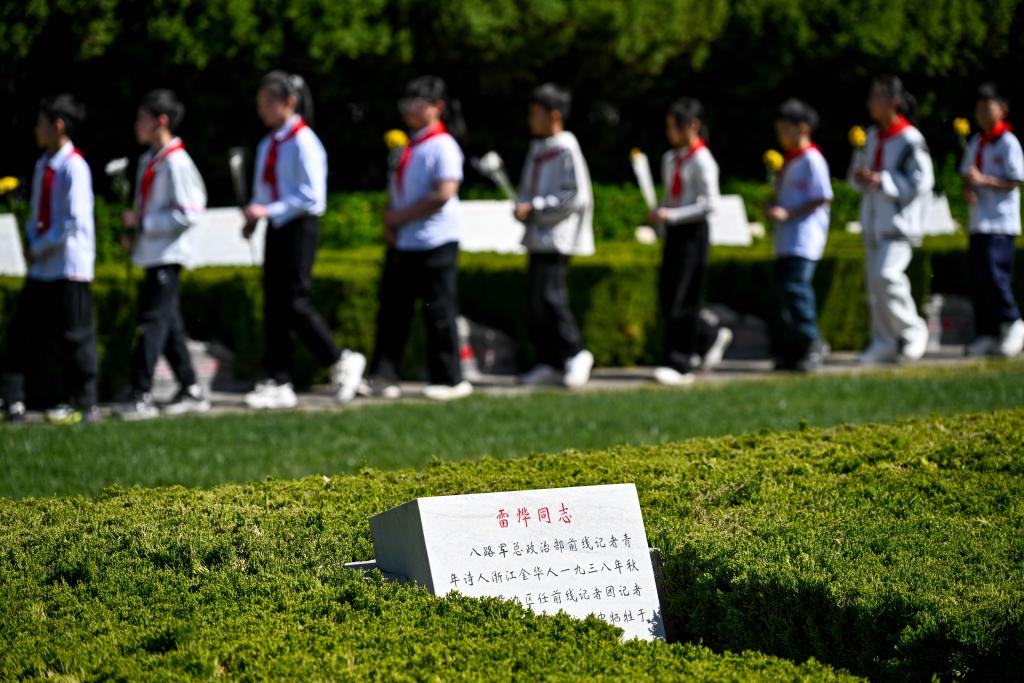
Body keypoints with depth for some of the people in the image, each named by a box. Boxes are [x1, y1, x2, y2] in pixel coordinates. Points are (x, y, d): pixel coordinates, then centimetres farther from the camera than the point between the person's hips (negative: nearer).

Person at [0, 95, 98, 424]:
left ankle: (82, 405, 9)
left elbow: (75, 221, -18)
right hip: (41, 268, 8)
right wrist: (31, 243, 0)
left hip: (69, 266, -8)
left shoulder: (74, 167, -15)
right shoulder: (43, 165, 10)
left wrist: (40, 249, -13)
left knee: (73, 336, 0)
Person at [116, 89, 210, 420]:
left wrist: (143, 223, -19)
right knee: (168, 322, 12)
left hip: (168, 256, -10)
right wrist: (134, 230, 7)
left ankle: (142, 396, -10)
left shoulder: (176, 163, -16)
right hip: (151, 253, 10)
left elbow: (188, 214, -21)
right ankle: (191, 391, 19)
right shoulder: (148, 160, 13)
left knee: (152, 321, -10)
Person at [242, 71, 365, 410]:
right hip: (275, 230, 8)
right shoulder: (267, 145, 12)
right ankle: (279, 384, 8)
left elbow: (312, 196, -18)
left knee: (294, 303, -8)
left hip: (299, 227, -8)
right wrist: (253, 217, 3)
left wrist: (269, 211, -22)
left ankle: (341, 362, 9)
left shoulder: (303, 143, -13)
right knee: (273, 307, 5)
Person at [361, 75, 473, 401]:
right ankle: (383, 377, 7)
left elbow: (443, 194, -20)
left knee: (439, 313, -2)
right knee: (392, 310, 6)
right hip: (401, 244, 8)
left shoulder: (443, 146, -11)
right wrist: (389, 222, 1)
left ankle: (449, 380, 6)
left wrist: (402, 216, -14)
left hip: (435, 243, -8)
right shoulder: (406, 147, 15)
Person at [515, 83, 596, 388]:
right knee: (534, 299, 6)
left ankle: (576, 354, -2)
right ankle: (549, 363, 12)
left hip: (557, 237, -9)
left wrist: (535, 208, -16)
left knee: (549, 295, -16)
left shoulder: (566, 151, -11)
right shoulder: (536, 149, 15)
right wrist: (521, 206, 2)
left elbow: (576, 197, -16)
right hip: (537, 237, 9)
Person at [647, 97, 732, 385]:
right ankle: (712, 335, 25)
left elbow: (709, 204, -17)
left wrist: (671, 216, -21)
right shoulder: (669, 159, 12)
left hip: (693, 233, -8)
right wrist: (658, 213, 0)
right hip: (673, 233, 8)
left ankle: (680, 364, -1)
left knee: (681, 301, -6)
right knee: (667, 298, 7)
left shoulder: (702, 161, -12)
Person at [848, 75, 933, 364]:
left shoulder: (910, 140, -12)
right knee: (875, 284, 6)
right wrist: (859, 175, -3)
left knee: (886, 274, -20)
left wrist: (882, 180, -19)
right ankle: (884, 343, 12)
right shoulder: (872, 136, 11)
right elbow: (857, 171, 21)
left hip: (900, 220, -8)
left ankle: (913, 330, -1)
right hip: (873, 220, 8)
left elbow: (921, 181, -15)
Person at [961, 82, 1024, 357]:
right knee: (977, 280, 5)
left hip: (1001, 223, -8)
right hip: (978, 222, 8)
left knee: (993, 274, -18)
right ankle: (986, 334, 9)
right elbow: (967, 175, 21)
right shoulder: (976, 143, 15)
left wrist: (984, 180, -21)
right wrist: (968, 188, -2)